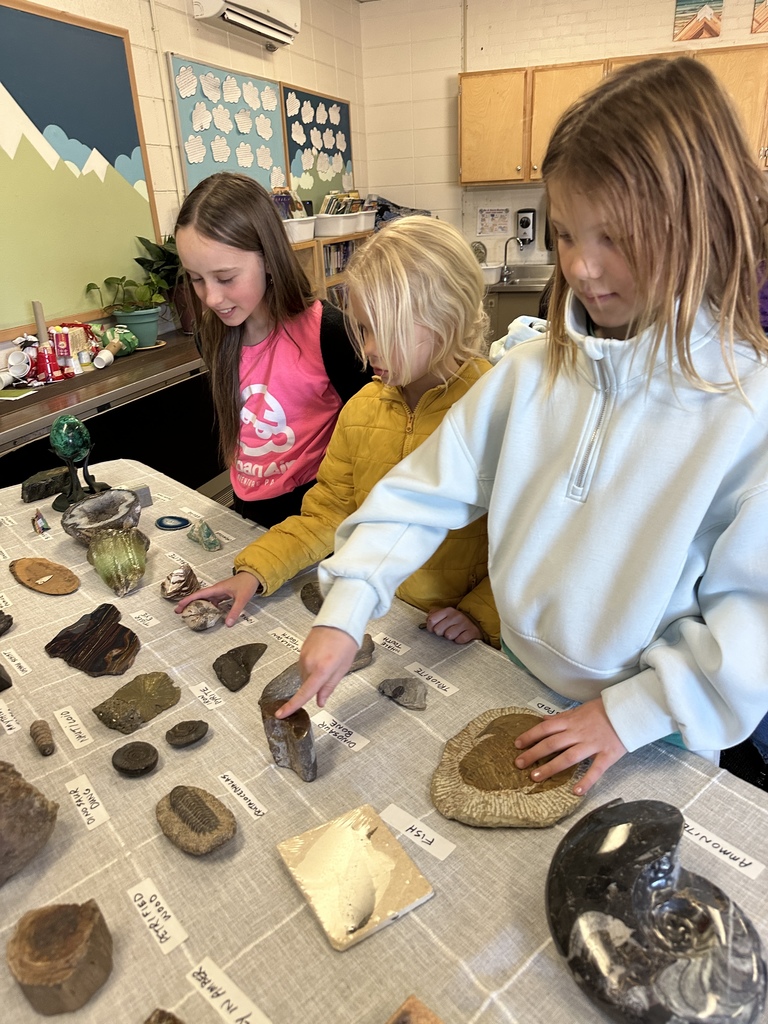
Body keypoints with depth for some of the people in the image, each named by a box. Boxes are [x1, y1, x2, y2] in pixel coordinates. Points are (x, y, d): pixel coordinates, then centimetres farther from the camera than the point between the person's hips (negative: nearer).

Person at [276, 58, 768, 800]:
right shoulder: (532, 371, -11)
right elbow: (424, 489, -10)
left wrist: (637, 711, -17)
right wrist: (345, 612, -16)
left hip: (655, 745, -3)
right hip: (520, 699, 4)